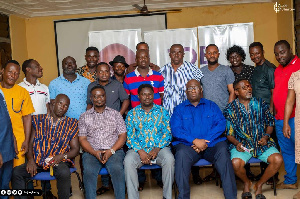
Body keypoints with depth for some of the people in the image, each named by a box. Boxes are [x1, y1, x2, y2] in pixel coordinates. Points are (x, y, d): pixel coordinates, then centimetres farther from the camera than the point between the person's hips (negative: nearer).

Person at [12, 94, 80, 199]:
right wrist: (30, 160, -9)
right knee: (16, 172, -23)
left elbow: (75, 149, 6)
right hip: (37, 161, 2)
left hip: (59, 161, -2)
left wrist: (62, 156, -14)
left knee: (64, 173, -35)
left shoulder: (71, 124, 10)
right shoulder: (38, 120, 14)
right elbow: (30, 143, 9)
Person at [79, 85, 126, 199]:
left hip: (114, 150, 0)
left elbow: (122, 136, 9)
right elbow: (82, 139, 9)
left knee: (117, 169, -32)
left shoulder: (115, 114, 16)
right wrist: (95, 152, -9)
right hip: (92, 152, 1)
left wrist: (111, 151, -8)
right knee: (88, 171, -31)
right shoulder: (85, 117, 17)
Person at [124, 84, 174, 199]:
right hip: (138, 148, 0)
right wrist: (140, 151, -14)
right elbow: (129, 136, 2)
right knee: (128, 161, -30)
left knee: (169, 159, -31)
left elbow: (167, 133, 3)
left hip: (159, 147, 0)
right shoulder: (132, 114, 10)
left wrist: (157, 149, -14)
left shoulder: (162, 112, 10)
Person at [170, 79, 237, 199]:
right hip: (187, 144, 0)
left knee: (222, 151, -31)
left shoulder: (211, 106, 18)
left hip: (211, 143, 1)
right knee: (181, 154, -33)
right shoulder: (179, 109, 16)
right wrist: (195, 141, -16)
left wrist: (205, 141, -12)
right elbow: (175, 129, 0)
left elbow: (221, 124, 3)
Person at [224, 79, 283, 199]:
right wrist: (236, 143, -14)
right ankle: (246, 182, 7)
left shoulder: (260, 103, 9)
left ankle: (259, 185, 2)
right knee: (236, 163, -31)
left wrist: (266, 136, -4)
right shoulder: (230, 109, 4)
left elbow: (270, 123, 14)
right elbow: (228, 133, 4)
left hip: (262, 143, 2)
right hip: (242, 144, -2)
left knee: (278, 159, -24)